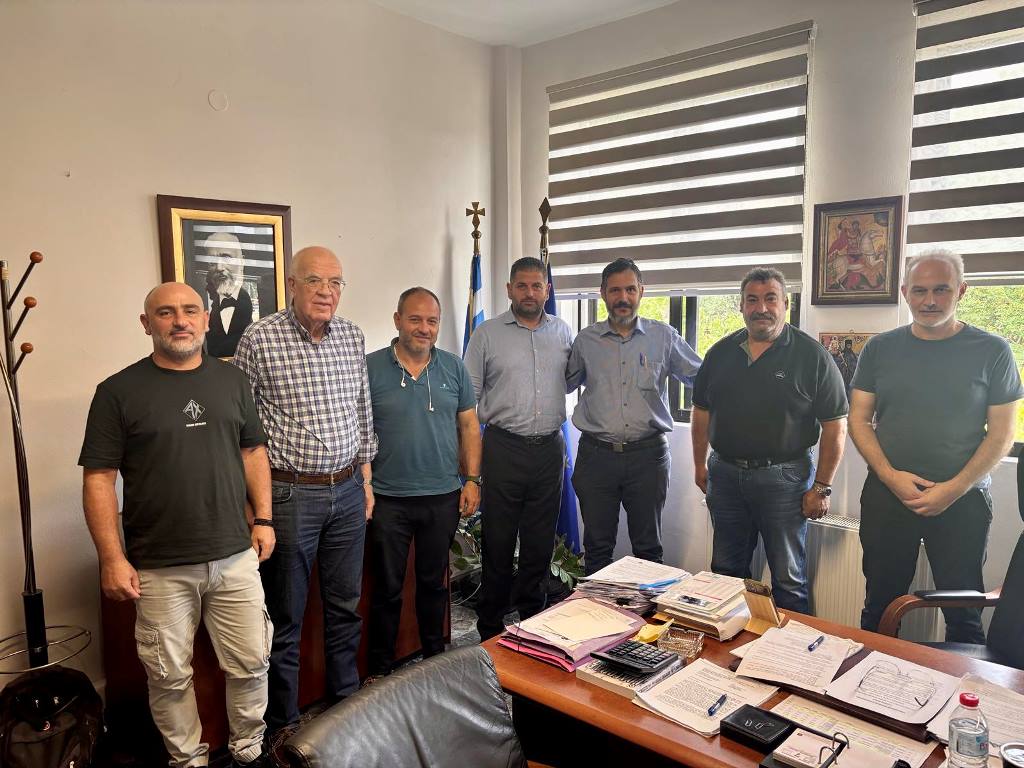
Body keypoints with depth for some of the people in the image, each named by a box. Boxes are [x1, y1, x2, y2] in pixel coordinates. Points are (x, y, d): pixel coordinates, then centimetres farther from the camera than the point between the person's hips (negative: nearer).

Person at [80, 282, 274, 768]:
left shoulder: (231, 380, 6)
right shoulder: (119, 392, -5)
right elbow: (98, 478, -6)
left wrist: (263, 518, 6)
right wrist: (112, 558, -10)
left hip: (235, 557, 3)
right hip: (159, 568, -2)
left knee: (251, 663, 10)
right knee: (170, 675, 11)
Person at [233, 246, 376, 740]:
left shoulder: (353, 337, 5)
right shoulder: (260, 339, -11)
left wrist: (365, 481, 13)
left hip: (347, 491, 5)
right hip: (289, 495, -5)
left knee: (345, 606, 18)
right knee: (286, 617, 9)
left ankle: (347, 703, 37)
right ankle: (283, 726, 28)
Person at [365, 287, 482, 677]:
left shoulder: (454, 368, 4)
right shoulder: (370, 367, -5)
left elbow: (469, 426, 8)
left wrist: (472, 479, 2)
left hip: (443, 497, 3)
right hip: (388, 499, -2)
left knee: (434, 582, 17)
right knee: (387, 587, 9)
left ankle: (435, 659, 35)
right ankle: (379, 670, 26)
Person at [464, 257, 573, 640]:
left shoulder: (563, 332, 9)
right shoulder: (487, 334, 0)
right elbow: (468, 396, 0)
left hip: (550, 448, 3)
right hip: (504, 448, -3)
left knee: (540, 544, 12)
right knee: (497, 543, 4)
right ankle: (490, 631, 19)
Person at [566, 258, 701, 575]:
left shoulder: (664, 337, 3)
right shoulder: (586, 340, 6)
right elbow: (565, 383, 19)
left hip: (648, 454, -1)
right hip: (596, 454, 1)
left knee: (648, 548, 11)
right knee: (597, 548, 11)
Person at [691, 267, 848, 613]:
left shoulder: (812, 355, -7)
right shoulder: (721, 353, 6)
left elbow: (835, 426, -7)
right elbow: (701, 411, 13)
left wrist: (822, 487, -10)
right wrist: (700, 465, 10)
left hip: (784, 477, -4)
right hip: (725, 473, 4)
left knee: (789, 578, 7)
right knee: (726, 571, 17)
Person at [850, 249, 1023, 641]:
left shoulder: (991, 351, -2)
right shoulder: (880, 348, 3)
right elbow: (859, 419, 3)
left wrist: (954, 489, -13)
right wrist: (890, 476, -11)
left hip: (963, 499, -1)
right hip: (887, 492, 2)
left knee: (963, 614, 8)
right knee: (880, 604, 12)